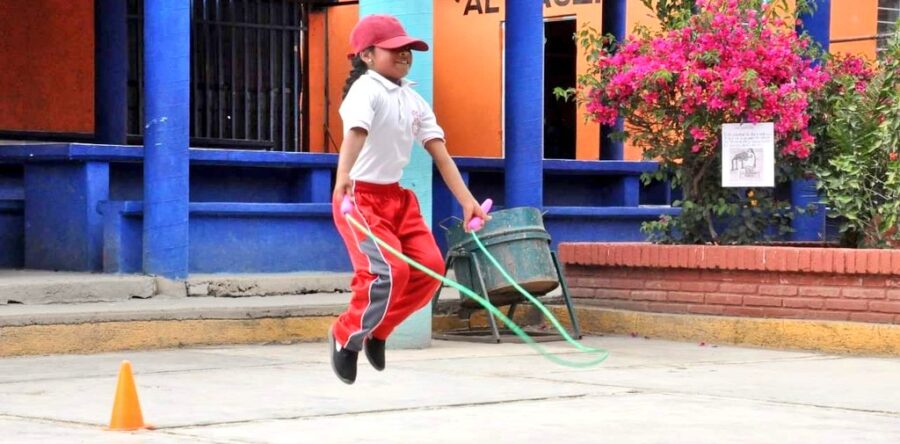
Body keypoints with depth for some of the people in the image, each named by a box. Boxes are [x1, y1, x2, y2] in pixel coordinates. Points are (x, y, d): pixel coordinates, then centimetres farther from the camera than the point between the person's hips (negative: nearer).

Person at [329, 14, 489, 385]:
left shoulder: (415, 102, 8)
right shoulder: (366, 90, -16)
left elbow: (441, 155, 6)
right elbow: (355, 133, -36)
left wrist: (467, 200, -4)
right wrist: (343, 176, -55)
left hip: (397, 196, 8)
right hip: (359, 196, -8)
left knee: (430, 267, -3)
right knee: (390, 271, -23)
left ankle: (378, 331, 16)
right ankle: (346, 337, 0)